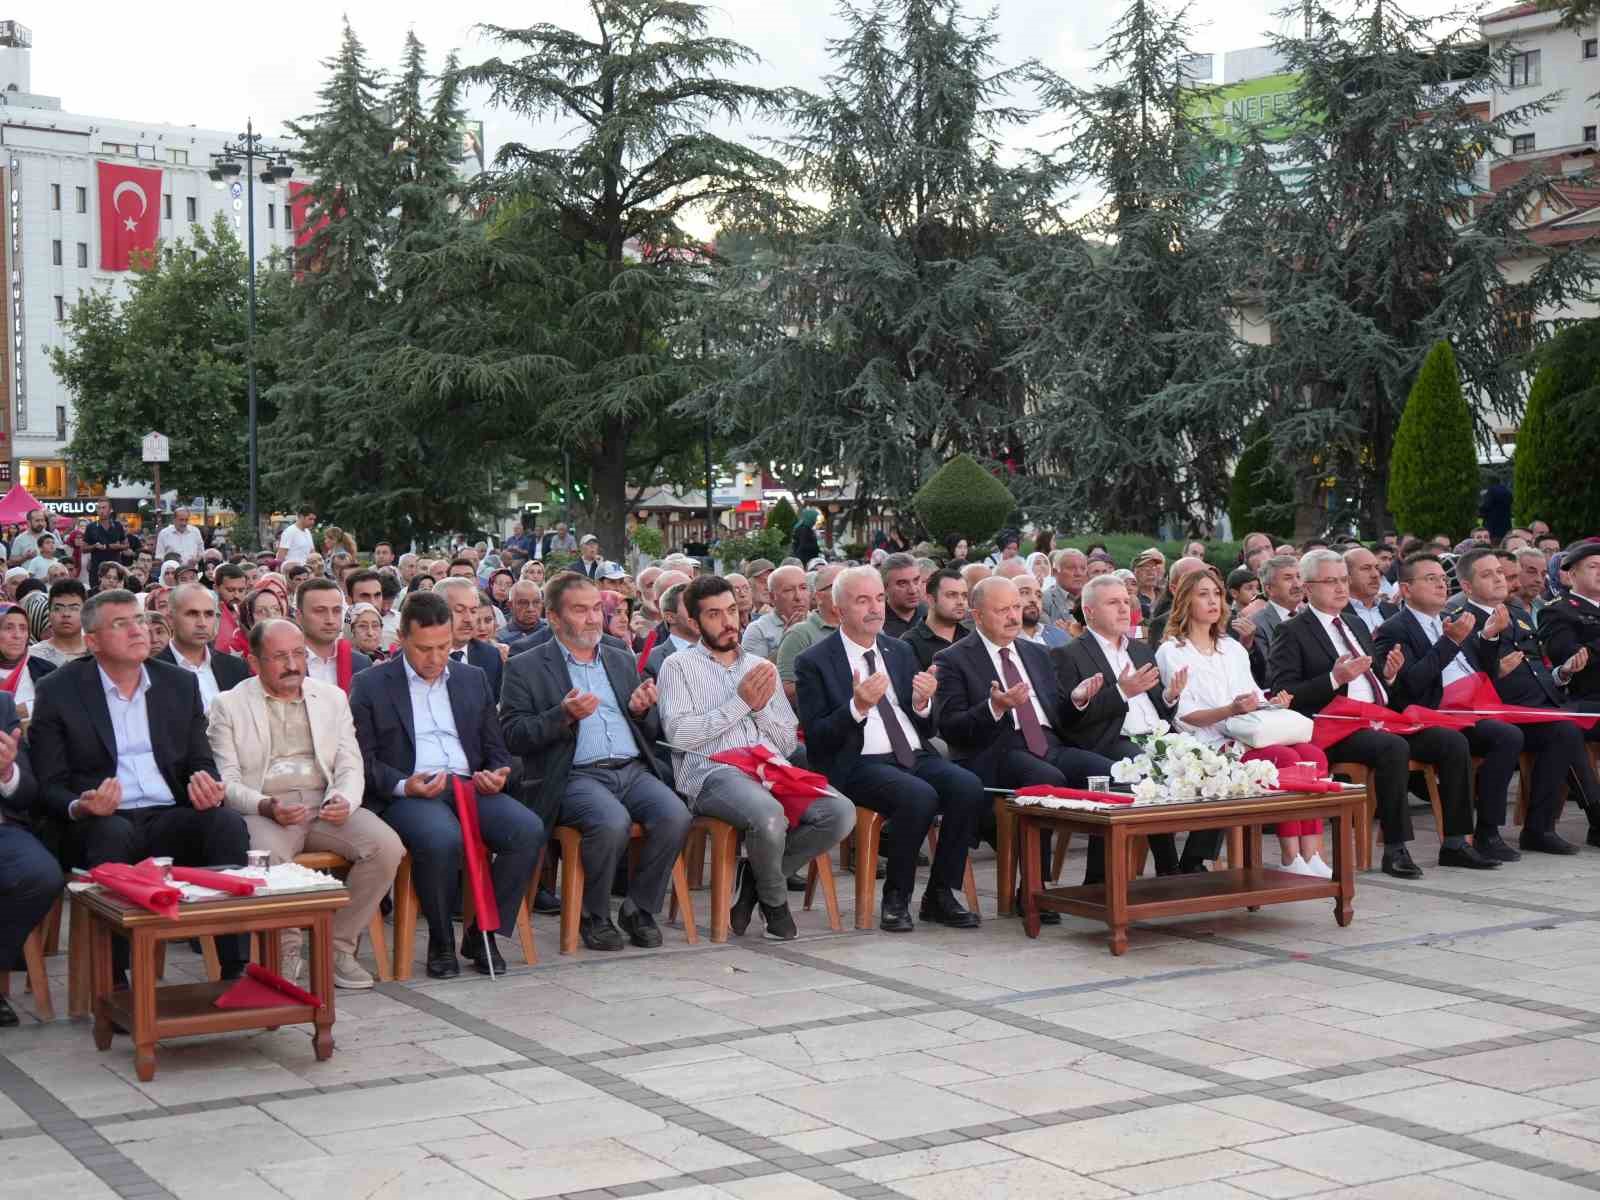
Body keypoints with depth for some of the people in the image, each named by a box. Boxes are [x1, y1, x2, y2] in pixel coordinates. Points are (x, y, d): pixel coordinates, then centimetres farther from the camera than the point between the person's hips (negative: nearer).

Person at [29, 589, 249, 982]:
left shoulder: (180, 684, 14)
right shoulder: (58, 691, 3)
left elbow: (201, 762, 13)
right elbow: (49, 785, 1)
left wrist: (208, 787, -12)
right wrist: (81, 807, -22)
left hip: (170, 818, 3)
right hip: (103, 821, -3)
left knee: (228, 823, -27)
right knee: (114, 833, -37)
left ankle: (236, 971, -27)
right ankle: (113, 982, -31)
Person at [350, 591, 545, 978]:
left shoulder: (473, 679, 19)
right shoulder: (370, 685, 7)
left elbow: (496, 750, 23)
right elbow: (363, 760, 1)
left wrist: (496, 776, -1)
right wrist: (403, 785, -17)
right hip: (406, 794, -4)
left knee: (529, 830, -25)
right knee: (442, 839, -38)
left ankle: (482, 933, -8)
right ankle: (441, 942, -12)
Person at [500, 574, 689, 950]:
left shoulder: (621, 660, 23)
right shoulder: (525, 668, 8)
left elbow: (652, 734, 26)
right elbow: (512, 736, -2)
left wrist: (643, 710, 2)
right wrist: (564, 715, -16)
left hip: (633, 770, 5)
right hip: (575, 776, -5)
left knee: (675, 817, -25)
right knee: (613, 822, -34)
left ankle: (639, 909, -4)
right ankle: (593, 916, -10)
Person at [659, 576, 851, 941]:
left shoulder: (761, 667, 26)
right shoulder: (679, 666, 12)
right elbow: (679, 735, -5)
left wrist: (762, 707, 1)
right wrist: (740, 703, -4)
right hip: (714, 773, -5)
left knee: (841, 813, -23)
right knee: (769, 815, -38)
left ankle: (753, 877, -3)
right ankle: (775, 899, -4)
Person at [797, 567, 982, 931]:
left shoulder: (901, 651, 18)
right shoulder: (814, 663, 1)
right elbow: (816, 740, -7)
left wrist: (922, 703, -4)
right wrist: (857, 707, -21)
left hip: (915, 757, 5)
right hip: (858, 765, -5)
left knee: (969, 787, -24)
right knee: (920, 796, -33)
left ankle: (939, 895, -11)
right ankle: (896, 899, -13)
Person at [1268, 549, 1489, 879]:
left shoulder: (1356, 626, 25)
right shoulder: (1292, 633, 1)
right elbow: (1283, 695, -9)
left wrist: (1388, 673, 7)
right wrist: (1334, 678, -19)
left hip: (1380, 720, 8)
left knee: (1453, 742, -11)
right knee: (1393, 747, -35)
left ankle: (1454, 843, -8)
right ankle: (1395, 850, -28)